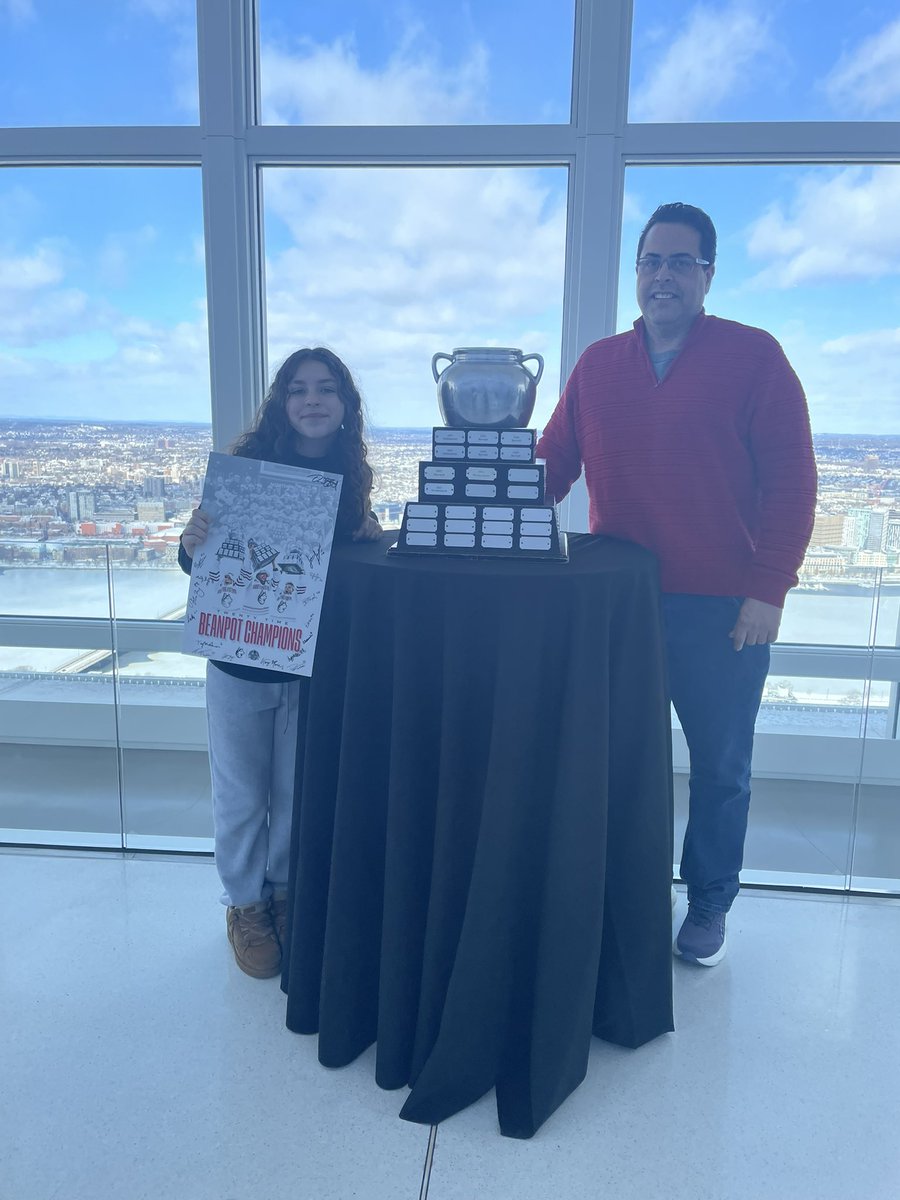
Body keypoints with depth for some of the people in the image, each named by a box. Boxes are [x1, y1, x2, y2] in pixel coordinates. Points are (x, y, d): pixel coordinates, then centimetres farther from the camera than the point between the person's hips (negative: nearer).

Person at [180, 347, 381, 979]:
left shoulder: (351, 476, -2)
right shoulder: (250, 462, -12)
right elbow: (201, 562, -8)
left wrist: (370, 533, -13)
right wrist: (191, 544, -30)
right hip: (240, 663, -2)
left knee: (297, 794, 17)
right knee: (242, 796, 14)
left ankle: (284, 892, 42)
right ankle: (245, 904, 37)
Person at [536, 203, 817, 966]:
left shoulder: (753, 357, -1)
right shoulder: (598, 365, 9)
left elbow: (792, 482, -5)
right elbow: (553, 464, 7)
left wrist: (767, 590, -12)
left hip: (722, 610, -2)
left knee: (720, 766, 10)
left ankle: (710, 904, 31)